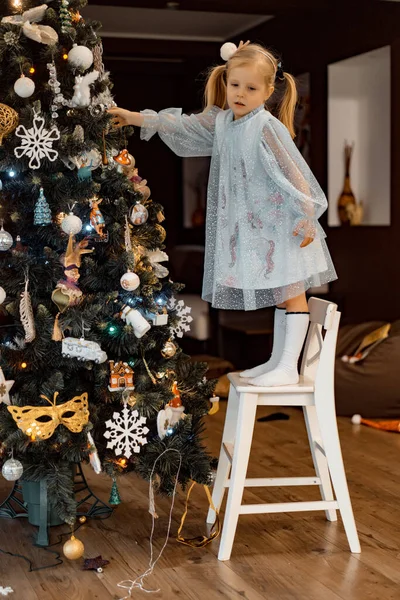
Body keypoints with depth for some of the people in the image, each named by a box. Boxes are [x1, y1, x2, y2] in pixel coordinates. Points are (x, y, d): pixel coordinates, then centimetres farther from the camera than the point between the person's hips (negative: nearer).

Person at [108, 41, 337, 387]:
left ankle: (289, 368, 2)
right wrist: (136, 119, 18)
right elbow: (183, 126, 18)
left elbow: (294, 173, -18)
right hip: (251, 227, 8)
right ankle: (277, 361, 24)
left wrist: (305, 217, -18)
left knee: (291, 293, -1)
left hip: (282, 226, -8)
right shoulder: (221, 121, 6)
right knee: (279, 295, 16)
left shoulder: (268, 128, -18)